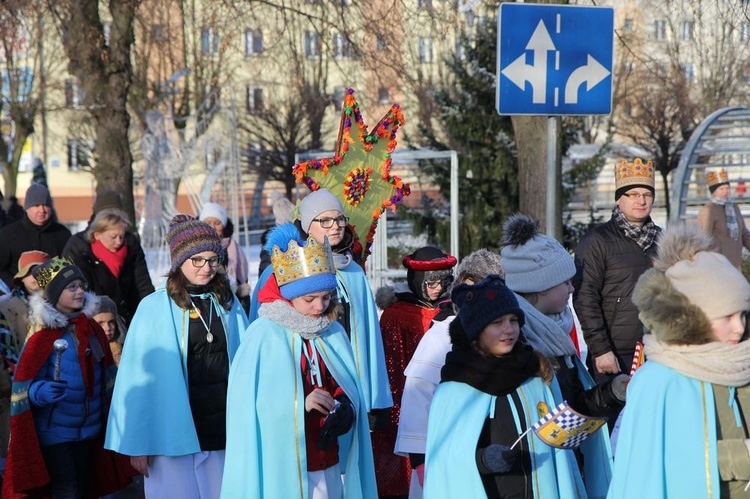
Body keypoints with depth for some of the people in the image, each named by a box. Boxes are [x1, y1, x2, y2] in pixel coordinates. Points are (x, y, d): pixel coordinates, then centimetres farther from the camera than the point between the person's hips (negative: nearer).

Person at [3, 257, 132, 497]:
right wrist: (42, 392, -34)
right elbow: (23, 386, -13)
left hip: (88, 430, 6)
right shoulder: (42, 336, -14)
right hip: (54, 431, -6)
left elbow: (107, 378, 13)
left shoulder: (93, 330, 3)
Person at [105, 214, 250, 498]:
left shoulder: (228, 304, 7)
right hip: (174, 431, -4)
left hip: (223, 432, 4)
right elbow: (139, 376, -6)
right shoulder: (155, 307, -6)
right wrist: (137, 443, -9)